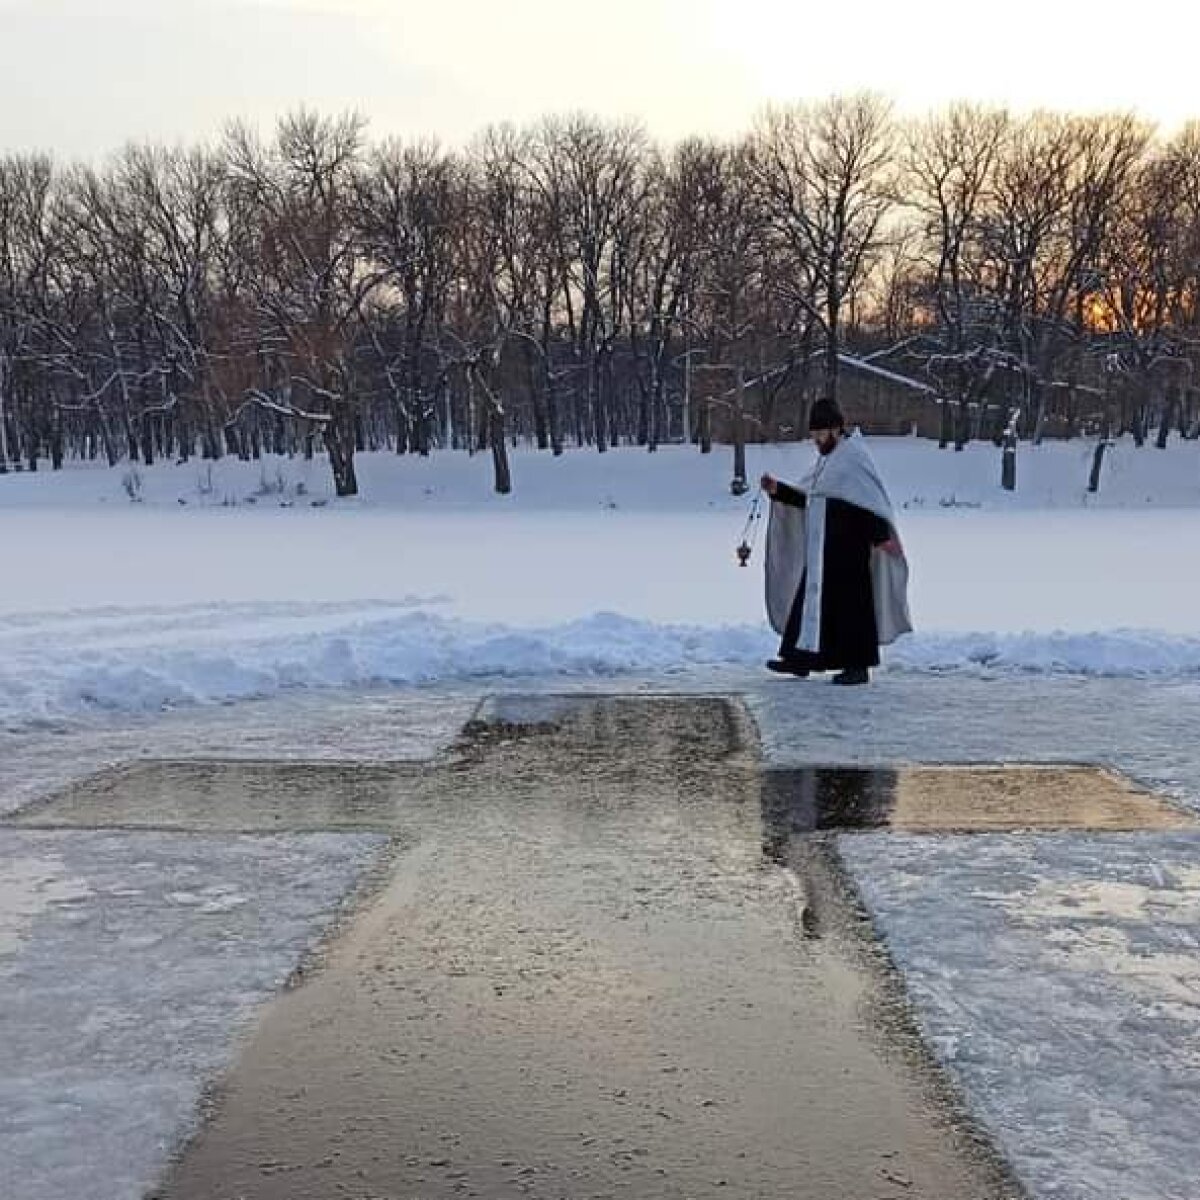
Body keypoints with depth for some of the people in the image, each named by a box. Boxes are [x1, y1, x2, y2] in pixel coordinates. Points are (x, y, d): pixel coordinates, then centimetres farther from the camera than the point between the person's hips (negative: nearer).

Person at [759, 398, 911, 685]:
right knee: (812, 596, 9)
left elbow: (872, 499, -16)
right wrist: (778, 490, 10)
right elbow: (809, 499, 21)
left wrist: (881, 535, -21)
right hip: (823, 549, 9)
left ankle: (858, 665, 1)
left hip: (847, 547, -9)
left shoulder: (854, 455, -10)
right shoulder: (827, 460, 17)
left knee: (849, 600, -5)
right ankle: (803, 658, 13)